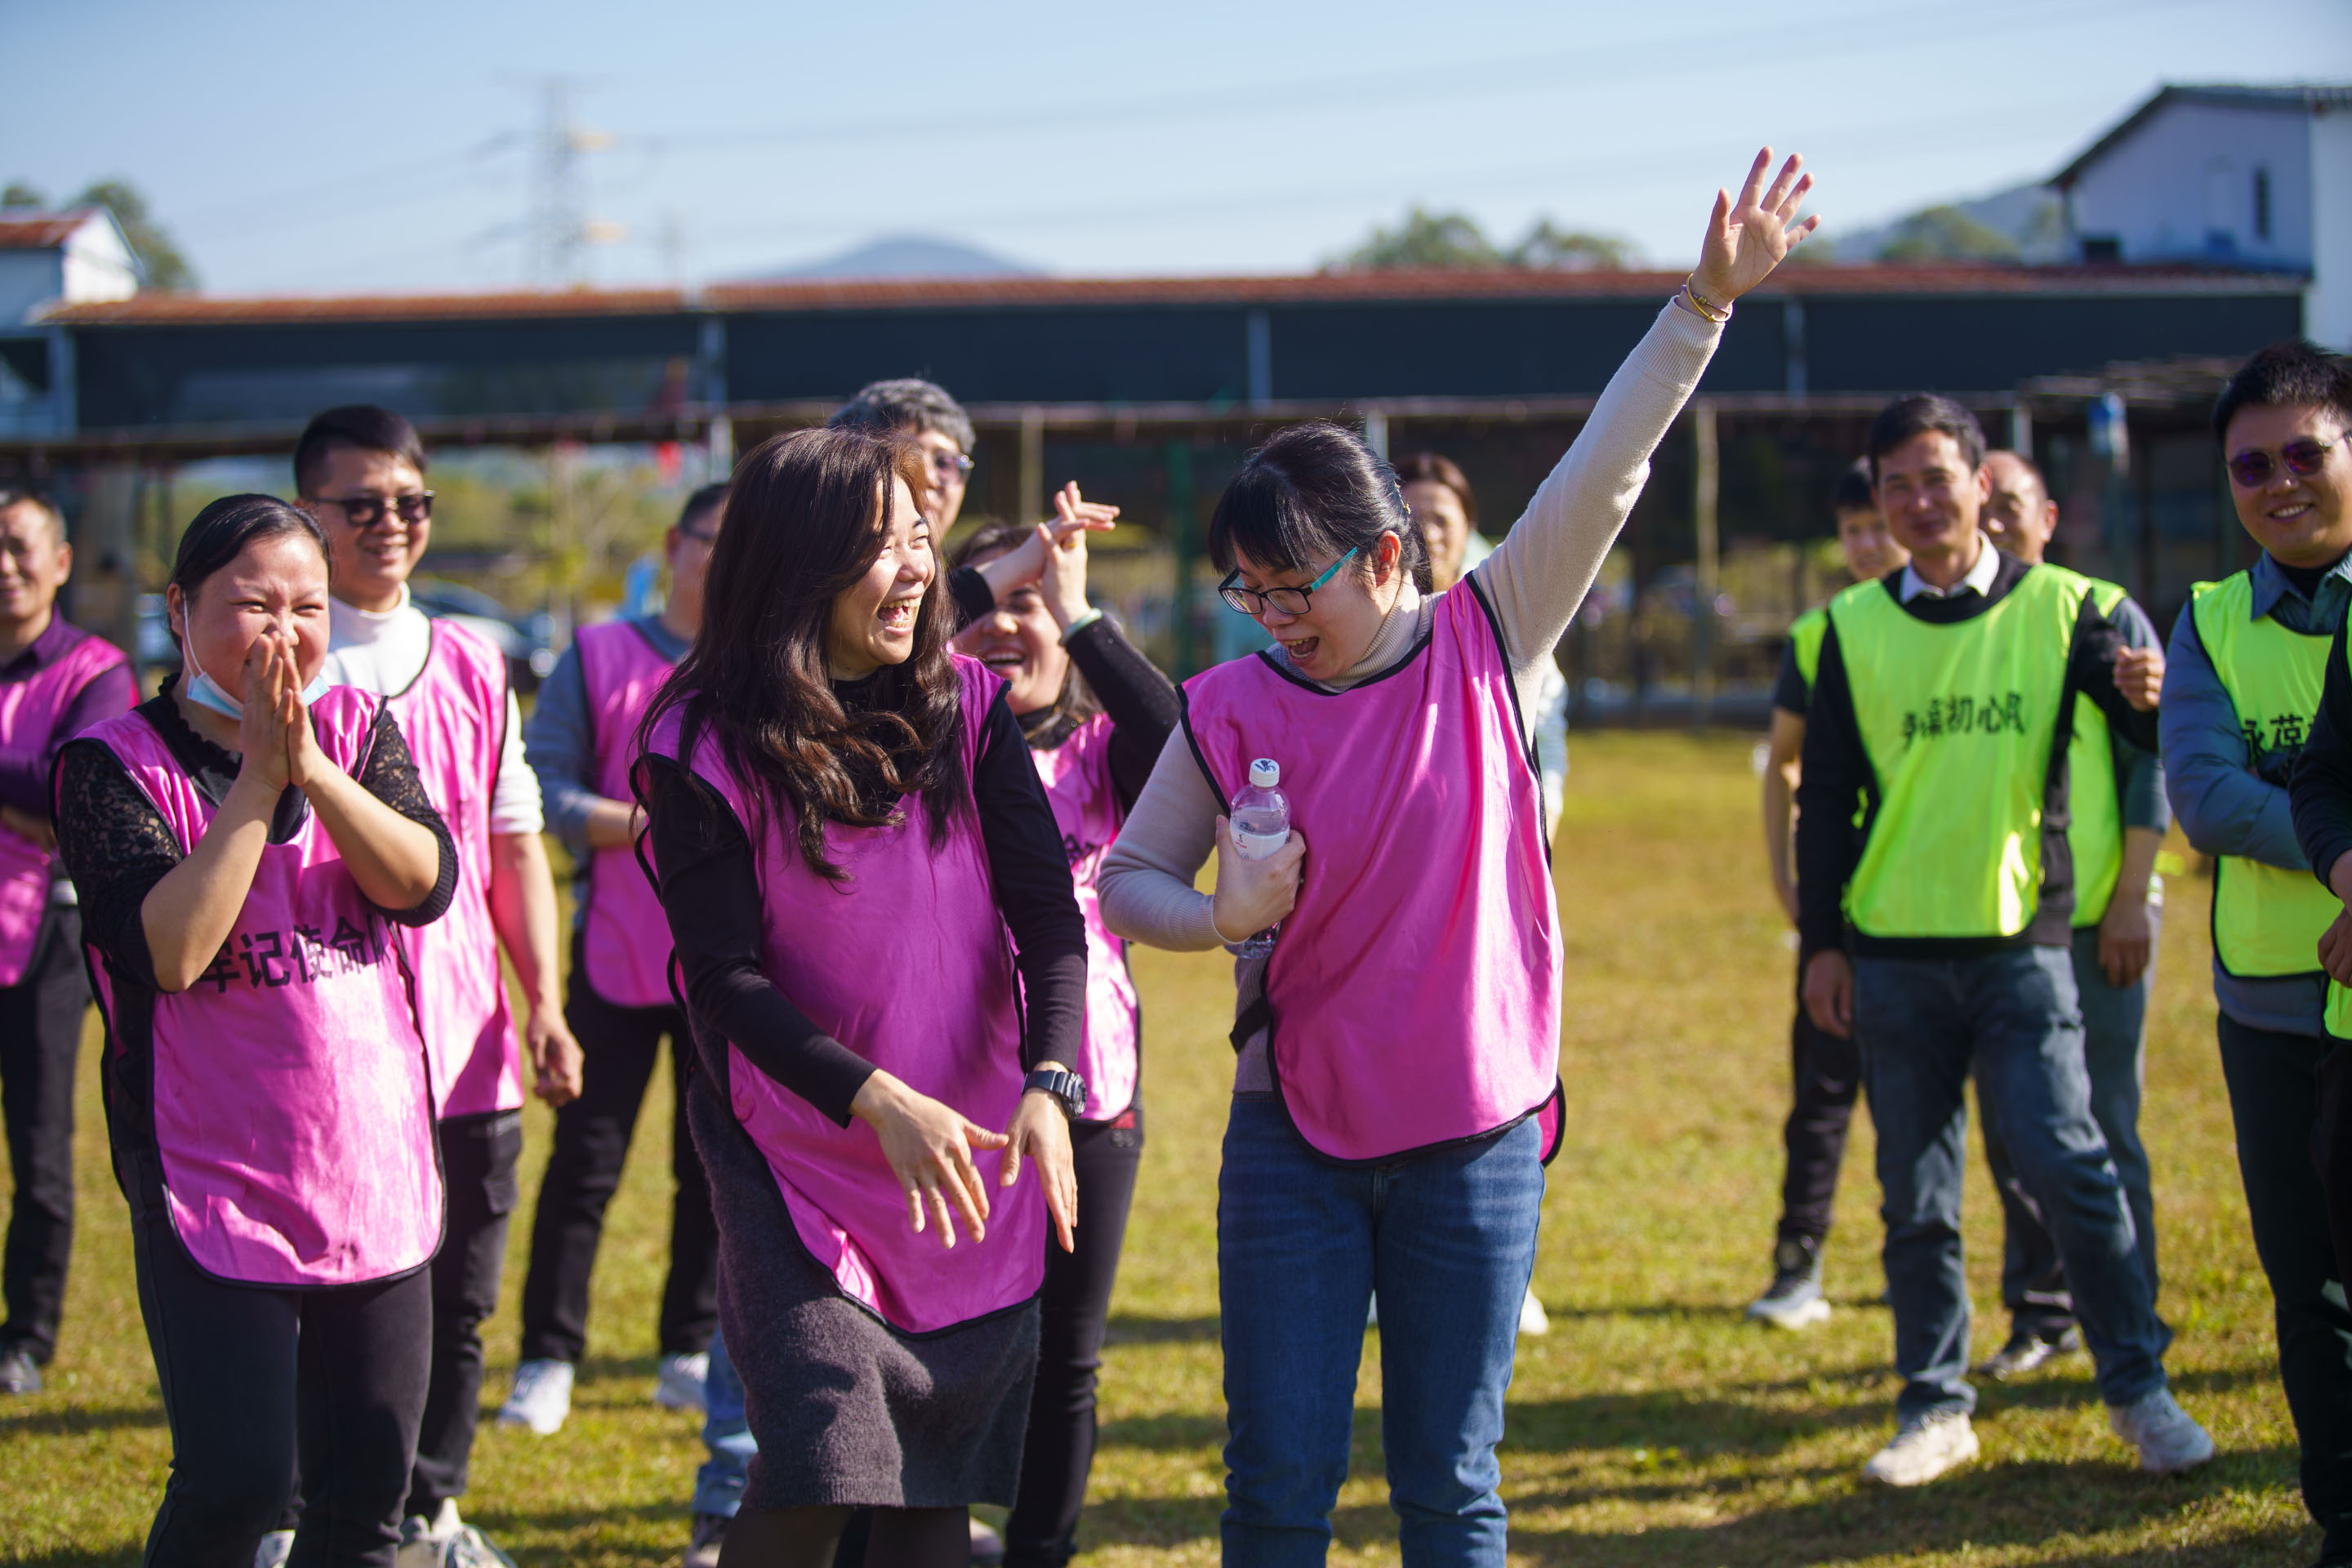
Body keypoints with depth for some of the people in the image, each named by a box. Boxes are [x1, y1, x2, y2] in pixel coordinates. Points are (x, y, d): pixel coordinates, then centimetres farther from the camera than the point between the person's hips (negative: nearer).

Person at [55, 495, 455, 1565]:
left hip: (377, 1176, 4)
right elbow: (168, 951, -19)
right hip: (214, 1186, -4)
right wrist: (257, 780, -18)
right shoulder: (113, 765, -6)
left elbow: (424, 883, -8)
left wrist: (309, 765, -19)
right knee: (238, 1481, -11)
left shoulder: (355, 727, 6)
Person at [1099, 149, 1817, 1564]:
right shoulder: (1228, 712, -1)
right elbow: (1127, 876, 7)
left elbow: (1605, 473, -7)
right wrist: (1219, 918, -14)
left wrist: (1707, 301, -13)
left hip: (1475, 1139, 0)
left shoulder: (1487, 649, -2)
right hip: (1295, 1140, 0)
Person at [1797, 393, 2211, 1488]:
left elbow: (2150, 738, -6)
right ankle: (1934, 1408, 17)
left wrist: (2149, 697, -29)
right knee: (1916, 1197, 6)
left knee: (2067, 1165, -10)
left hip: (2021, 945, -2)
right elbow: (1826, 796, 8)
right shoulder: (1854, 627, 5)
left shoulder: (2056, 606, 2)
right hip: (1893, 956, 2)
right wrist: (1822, 941, 4)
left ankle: (2138, 1388, 3)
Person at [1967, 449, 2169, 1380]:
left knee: (2102, 1128, -1)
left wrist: (2132, 899, -9)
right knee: (2010, 1131, 6)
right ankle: (2040, 1314, 16)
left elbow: (2150, 765, -2)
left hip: (2094, 915, -3)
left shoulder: (2102, 616, 0)